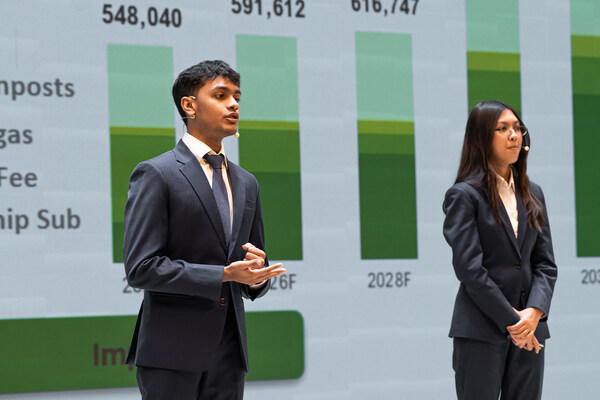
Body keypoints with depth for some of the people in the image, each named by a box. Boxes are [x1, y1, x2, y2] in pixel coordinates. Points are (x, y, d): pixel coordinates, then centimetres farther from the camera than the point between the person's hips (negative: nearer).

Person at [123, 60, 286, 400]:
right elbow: (141, 267, -13)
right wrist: (224, 275, -18)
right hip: (172, 351, -6)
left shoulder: (246, 183, 17)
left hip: (229, 349, 6)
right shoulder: (155, 174, -4)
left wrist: (256, 276, -2)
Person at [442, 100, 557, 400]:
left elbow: (545, 262, 10)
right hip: (481, 331, -5)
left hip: (530, 328, 5)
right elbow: (469, 268, -11)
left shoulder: (532, 194, 14)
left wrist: (534, 312, -8)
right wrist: (511, 320, -14)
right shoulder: (463, 195, -4)